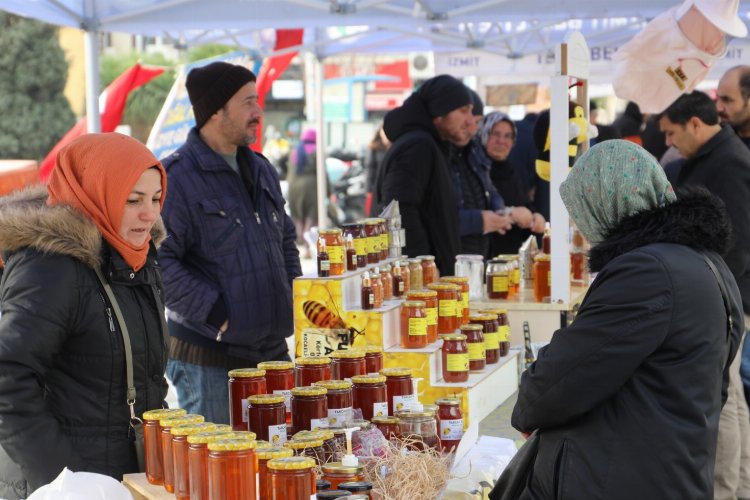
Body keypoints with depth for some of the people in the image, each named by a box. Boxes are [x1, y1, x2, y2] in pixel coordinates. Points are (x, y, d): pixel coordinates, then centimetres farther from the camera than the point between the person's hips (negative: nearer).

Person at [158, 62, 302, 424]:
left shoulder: (260, 170, 14)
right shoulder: (175, 177, -13)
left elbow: (285, 240, 27)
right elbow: (158, 262, -21)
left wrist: (292, 293, 13)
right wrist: (216, 313, -20)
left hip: (272, 351, 8)